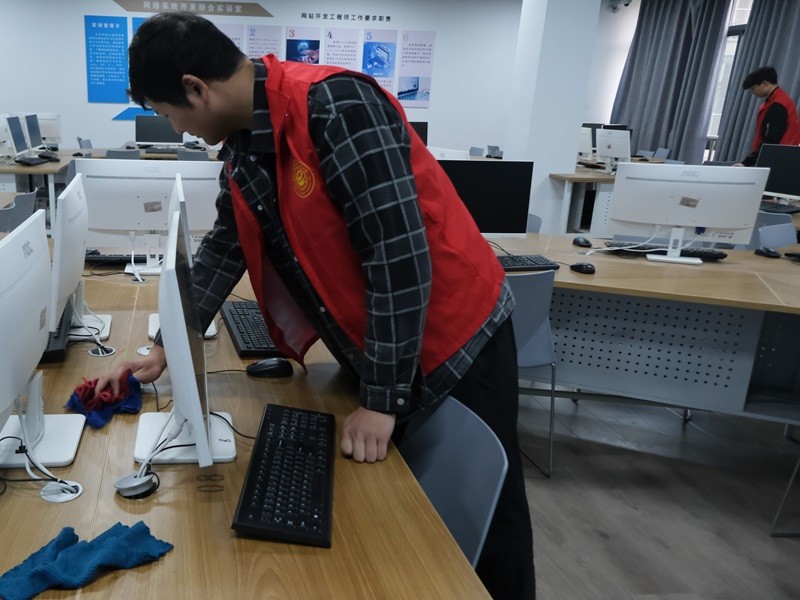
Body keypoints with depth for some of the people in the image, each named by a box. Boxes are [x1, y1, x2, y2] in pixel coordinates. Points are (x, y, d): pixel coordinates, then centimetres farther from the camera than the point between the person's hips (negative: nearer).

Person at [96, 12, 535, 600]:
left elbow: (398, 253, -27)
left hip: (456, 340, -7)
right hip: (375, 352, 8)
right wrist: (166, 348, 12)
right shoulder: (242, 145, 2)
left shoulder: (335, 106, -25)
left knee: (486, 524, 10)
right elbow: (224, 249, 13)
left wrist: (381, 400, -20)